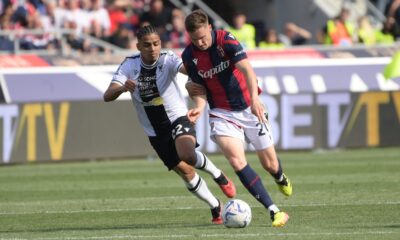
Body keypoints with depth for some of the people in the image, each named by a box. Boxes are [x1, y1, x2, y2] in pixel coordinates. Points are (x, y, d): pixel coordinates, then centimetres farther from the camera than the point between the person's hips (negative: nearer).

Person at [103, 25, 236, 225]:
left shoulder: (167, 60, -15)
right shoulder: (129, 65, -8)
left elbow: (186, 68, -36)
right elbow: (108, 96, -16)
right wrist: (122, 88, -39)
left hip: (178, 118, -3)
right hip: (155, 132, 3)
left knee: (187, 156, -32)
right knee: (185, 171, 2)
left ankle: (218, 175, 0)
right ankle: (216, 208, 24)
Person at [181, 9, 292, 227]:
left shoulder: (225, 40, -17)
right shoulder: (189, 56, -7)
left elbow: (246, 68, -29)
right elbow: (200, 89, 2)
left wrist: (255, 98, -45)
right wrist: (199, 107, -21)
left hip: (249, 107, -1)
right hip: (222, 114, 1)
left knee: (269, 164, 6)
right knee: (236, 160, -22)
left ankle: (281, 179, 47)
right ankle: (275, 212, -19)